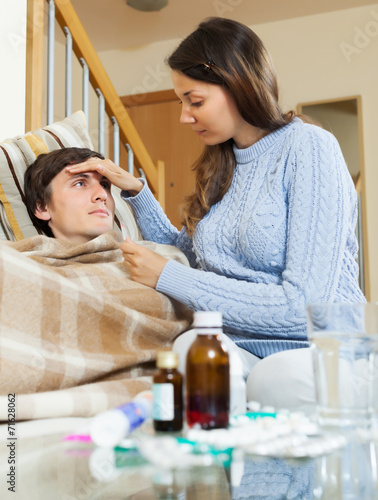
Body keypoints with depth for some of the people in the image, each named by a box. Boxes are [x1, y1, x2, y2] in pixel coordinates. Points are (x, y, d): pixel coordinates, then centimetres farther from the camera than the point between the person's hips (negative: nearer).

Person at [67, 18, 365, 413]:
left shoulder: (308, 147, -9)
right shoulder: (220, 164, 13)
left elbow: (303, 306, -17)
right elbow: (184, 251, 29)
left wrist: (167, 277, -11)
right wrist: (135, 191, 13)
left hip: (317, 351, -4)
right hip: (238, 349, 4)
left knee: (281, 378, -36)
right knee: (190, 347, -28)